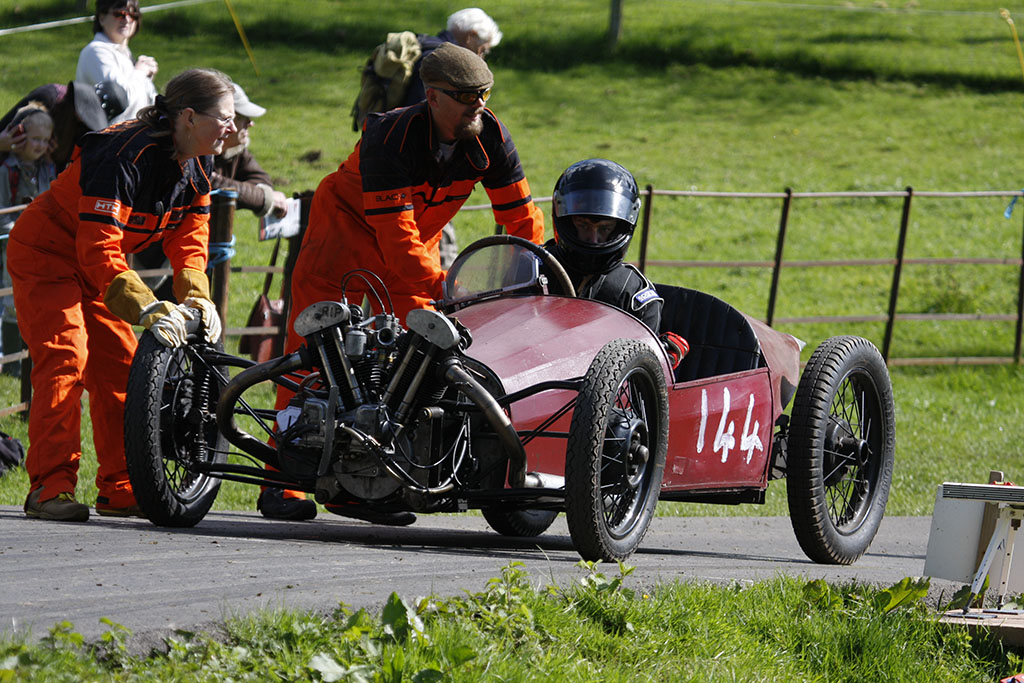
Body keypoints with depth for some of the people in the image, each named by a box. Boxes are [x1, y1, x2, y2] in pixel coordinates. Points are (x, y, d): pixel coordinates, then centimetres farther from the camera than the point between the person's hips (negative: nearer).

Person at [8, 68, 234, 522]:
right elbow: (99, 249, -38)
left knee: (119, 365, 2)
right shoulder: (124, 156, -33)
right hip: (47, 254, -8)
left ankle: (120, 489, 7)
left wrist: (197, 297, -19)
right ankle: (49, 488, -19)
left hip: (97, 264, 8)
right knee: (65, 359, -19)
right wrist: (147, 308, -44)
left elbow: (189, 238, -1)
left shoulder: (198, 165, -6)